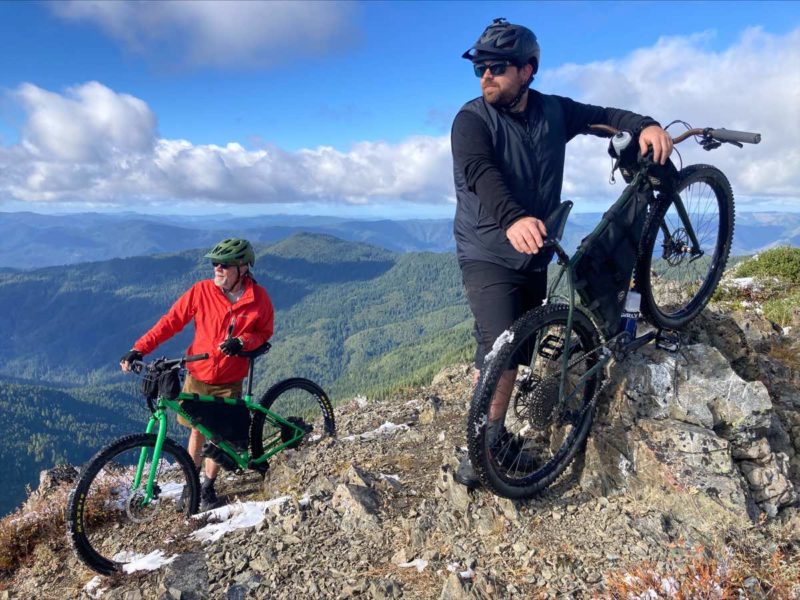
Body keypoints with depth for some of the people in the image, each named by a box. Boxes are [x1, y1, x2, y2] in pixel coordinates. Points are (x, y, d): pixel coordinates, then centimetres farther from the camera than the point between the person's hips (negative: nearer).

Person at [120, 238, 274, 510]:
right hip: (198, 376, 0)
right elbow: (171, 321, -9)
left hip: (229, 381, 0)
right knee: (198, 430, 13)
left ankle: (208, 487, 31)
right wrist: (139, 349, -18)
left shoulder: (259, 298, -12)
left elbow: (264, 332, 0)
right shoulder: (202, 291, -13)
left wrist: (242, 341, -21)